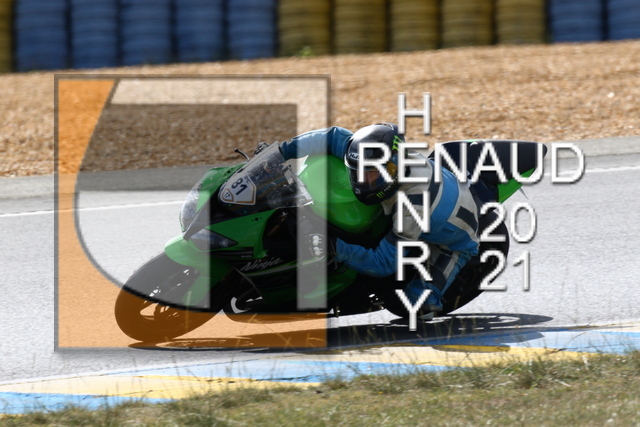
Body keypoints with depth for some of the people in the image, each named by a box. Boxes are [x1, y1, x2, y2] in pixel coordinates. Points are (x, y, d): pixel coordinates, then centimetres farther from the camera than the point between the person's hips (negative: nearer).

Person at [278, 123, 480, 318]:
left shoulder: (413, 207, -46)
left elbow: (384, 263, -40)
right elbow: (335, 137, -19)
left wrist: (336, 248, -48)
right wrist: (285, 149, -26)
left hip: (454, 243, -7)